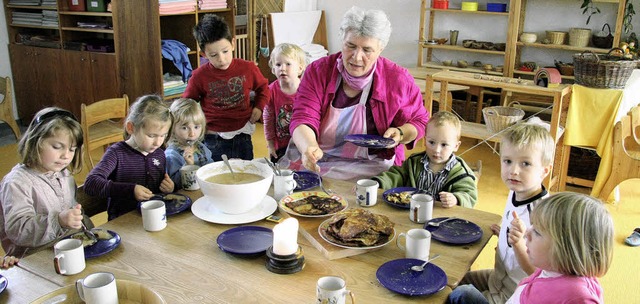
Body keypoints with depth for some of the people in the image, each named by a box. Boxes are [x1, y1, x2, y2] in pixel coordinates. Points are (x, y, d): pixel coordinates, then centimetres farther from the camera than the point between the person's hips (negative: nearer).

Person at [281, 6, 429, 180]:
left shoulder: (398, 80, -5)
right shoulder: (317, 72, -3)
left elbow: (419, 122, 8)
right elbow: (303, 119, -12)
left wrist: (400, 133, -15)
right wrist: (310, 147, -35)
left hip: (371, 165, -2)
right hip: (314, 160, 2)